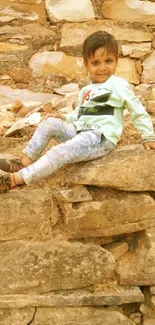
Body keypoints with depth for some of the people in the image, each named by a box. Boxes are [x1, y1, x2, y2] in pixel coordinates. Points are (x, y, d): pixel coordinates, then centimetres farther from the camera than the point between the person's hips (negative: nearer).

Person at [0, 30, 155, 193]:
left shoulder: (119, 85, -3)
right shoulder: (85, 91, 20)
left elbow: (138, 111, 0)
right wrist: (65, 118, 7)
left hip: (101, 138, -8)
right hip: (80, 132, 8)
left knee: (60, 152, -27)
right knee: (50, 123, -7)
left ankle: (16, 179, -33)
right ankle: (25, 161, -13)